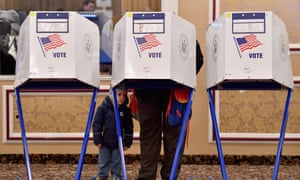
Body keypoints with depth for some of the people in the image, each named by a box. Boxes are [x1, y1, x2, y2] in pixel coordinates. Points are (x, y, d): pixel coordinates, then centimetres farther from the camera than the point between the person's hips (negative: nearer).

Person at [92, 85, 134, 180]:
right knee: (103, 164, 9)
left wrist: (127, 143, 3)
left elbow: (129, 127, 4)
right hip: (105, 143, -1)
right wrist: (97, 140, -8)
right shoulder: (103, 108, -9)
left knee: (117, 164, 9)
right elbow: (96, 124, -6)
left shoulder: (126, 110, -2)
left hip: (118, 144, 1)